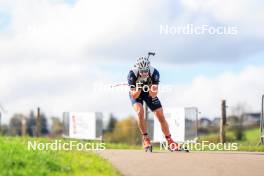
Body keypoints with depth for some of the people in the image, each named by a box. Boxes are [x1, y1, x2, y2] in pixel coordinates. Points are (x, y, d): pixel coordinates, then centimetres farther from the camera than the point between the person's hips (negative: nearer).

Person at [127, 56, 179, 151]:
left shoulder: (154, 73, -30)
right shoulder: (132, 74, -33)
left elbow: (153, 95, -27)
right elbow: (134, 96, -29)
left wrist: (153, 90, -48)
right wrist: (138, 89, -48)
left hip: (149, 93, 2)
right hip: (136, 94, -2)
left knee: (161, 117, -4)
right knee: (140, 112, -29)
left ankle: (170, 142, 9)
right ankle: (145, 138, -16)